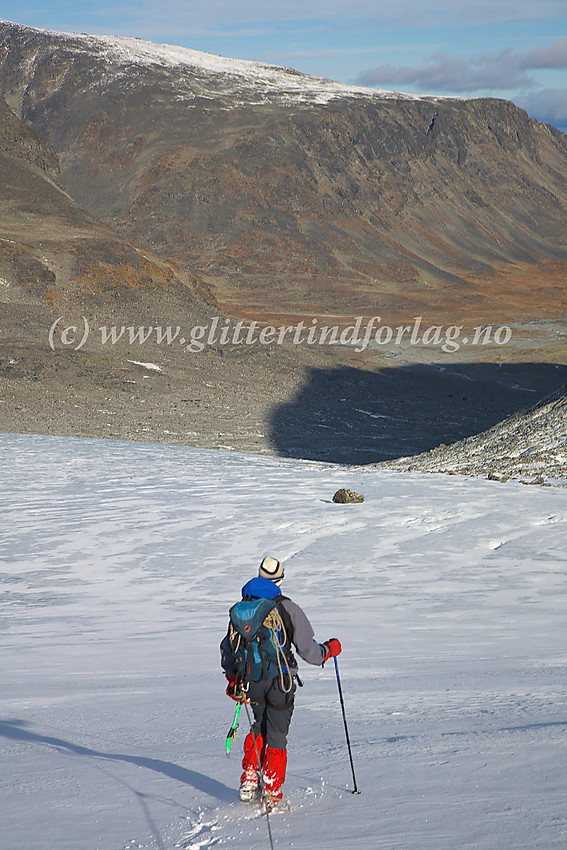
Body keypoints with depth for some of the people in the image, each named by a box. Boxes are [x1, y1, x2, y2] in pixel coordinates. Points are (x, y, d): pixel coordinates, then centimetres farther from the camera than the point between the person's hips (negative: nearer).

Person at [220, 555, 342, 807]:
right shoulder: (287, 608, -8)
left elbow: (228, 647, 11)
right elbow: (307, 649, -5)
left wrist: (232, 678, 24)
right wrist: (329, 649, 14)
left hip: (251, 680, 4)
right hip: (280, 679, -4)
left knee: (260, 726, 23)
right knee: (276, 734, 5)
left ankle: (249, 780, 13)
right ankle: (271, 793, 5)